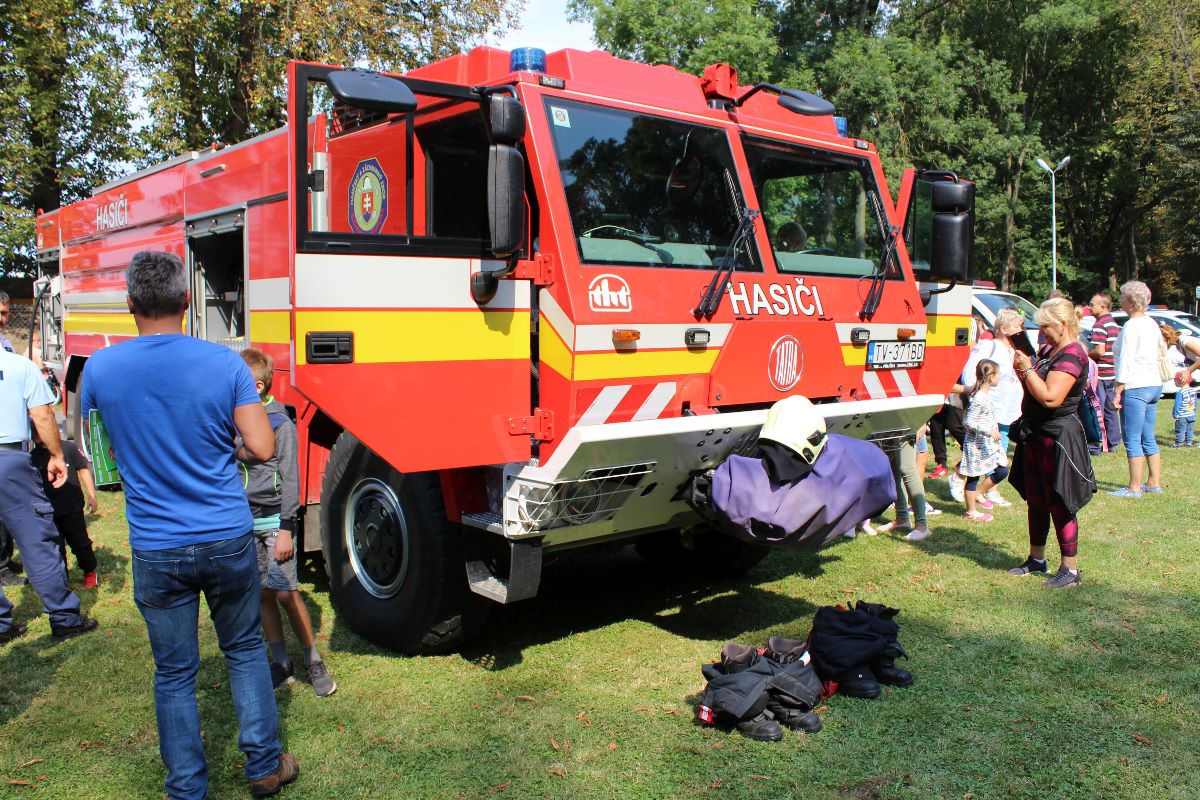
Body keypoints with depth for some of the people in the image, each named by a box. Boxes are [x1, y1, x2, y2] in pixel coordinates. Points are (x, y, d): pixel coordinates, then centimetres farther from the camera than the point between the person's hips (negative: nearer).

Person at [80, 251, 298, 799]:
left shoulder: (99, 368, -6)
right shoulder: (223, 363, -10)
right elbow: (262, 449, -10)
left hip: (156, 548, 0)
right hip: (228, 539, 0)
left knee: (174, 673, 13)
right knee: (244, 650, 19)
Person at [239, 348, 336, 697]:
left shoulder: (280, 423, -8)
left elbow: (290, 479, -9)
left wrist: (286, 529, -12)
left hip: (273, 521, -5)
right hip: (245, 523, 5)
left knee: (286, 594, -7)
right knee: (262, 595, 8)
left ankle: (314, 662, 8)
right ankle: (280, 664, 19)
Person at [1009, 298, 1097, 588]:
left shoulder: (1072, 355, -17)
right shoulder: (1047, 350, 11)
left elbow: (1050, 398, -27)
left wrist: (1027, 369, -18)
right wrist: (1022, 372, -1)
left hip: (1059, 438, -9)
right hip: (1036, 435, 9)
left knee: (1060, 505, -2)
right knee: (1036, 501, 17)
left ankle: (1070, 570, 8)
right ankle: (1036, 559, 30)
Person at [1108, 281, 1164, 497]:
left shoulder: (1131, 326, -14)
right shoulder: (1152, 324, 14)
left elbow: (1126, 360, -18)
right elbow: (1162, 350, 19)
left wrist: (1118, 389, -15)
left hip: (1135, 387, -9)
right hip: (1154, 384, 9)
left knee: (1132, 439, -5)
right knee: (1148, 438, 15)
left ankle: (1134, 488, -3)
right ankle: (1154, 483, 21)